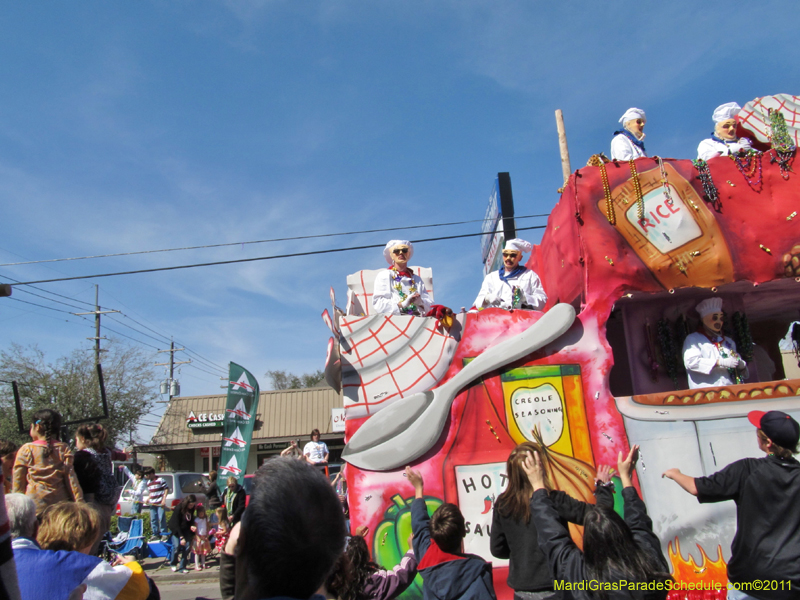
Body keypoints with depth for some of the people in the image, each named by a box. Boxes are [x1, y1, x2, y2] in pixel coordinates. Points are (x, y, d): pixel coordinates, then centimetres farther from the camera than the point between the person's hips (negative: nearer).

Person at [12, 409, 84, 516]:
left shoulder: (26, 450, -1)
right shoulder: (63, 449, 1)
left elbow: (18, 481, 4)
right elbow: (71, 478, -1)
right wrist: (79, 502, 2)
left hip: (35, 504, -1)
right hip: (60, 501, 1)